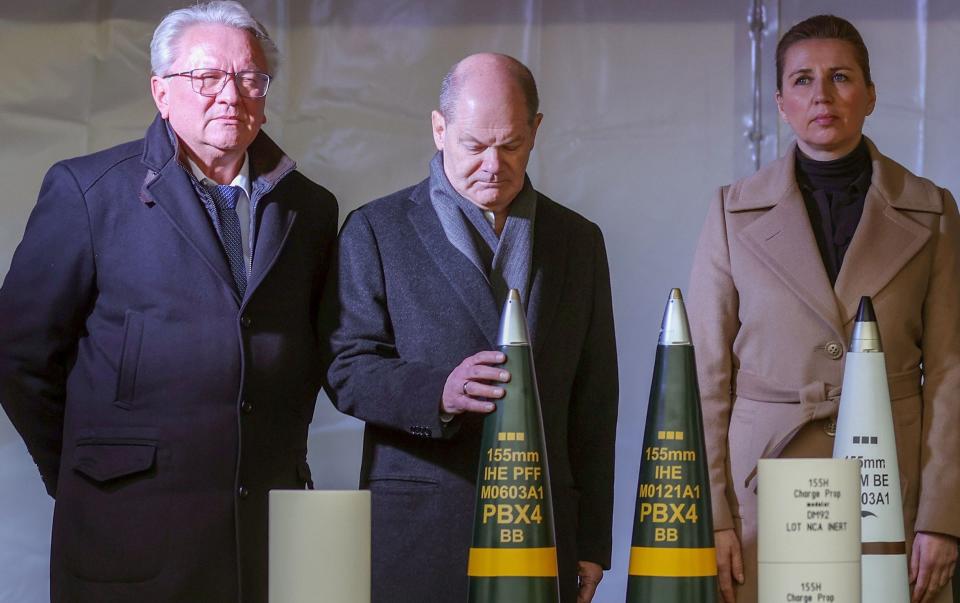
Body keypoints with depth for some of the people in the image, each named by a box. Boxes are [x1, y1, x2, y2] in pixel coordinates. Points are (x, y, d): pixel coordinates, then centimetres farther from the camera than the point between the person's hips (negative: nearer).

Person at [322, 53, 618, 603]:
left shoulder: (578, 240, 13)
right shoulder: (376, 231, 4)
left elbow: (594, 399, 13)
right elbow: (347, 371, -2)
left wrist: (592, 542, 9)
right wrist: (439, 392, -22)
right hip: (416, 532, -2)